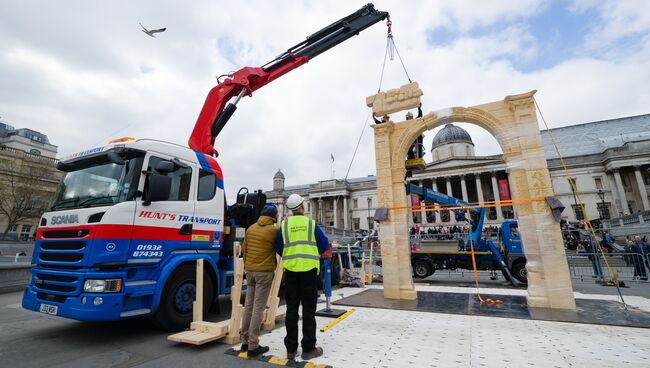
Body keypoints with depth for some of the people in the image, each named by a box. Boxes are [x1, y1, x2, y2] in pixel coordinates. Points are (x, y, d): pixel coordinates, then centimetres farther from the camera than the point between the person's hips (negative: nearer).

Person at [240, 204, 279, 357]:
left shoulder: (251, 228, 7)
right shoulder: (273, 230, -12)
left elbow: (244, 248, 12)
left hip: (250, 270, 7)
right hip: (265, 271, -6)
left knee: (249, 305, 14)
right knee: (258, 307, -1)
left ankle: (245, 341, 24)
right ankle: (253, 345, 5)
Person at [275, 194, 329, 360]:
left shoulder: (284, 225, 3)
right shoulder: (311, 224, -1)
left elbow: (279, 249, 7)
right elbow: (324, 245, 2)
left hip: (291, 270, 2)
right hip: (309, 270, -2)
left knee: (291, 309, 10)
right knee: (308, 309, 6)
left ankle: (291, 348, 18)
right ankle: (308, 348, 12)